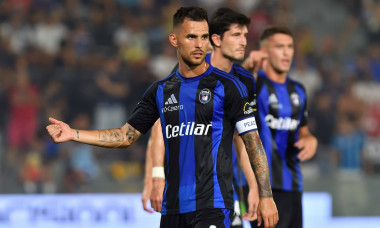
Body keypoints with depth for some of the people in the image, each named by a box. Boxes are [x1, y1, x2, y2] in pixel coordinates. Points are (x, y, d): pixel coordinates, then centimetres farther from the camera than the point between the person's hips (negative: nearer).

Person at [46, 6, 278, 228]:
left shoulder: (227, 86, -3)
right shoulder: (161, 91, 11)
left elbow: (253, 142, -4)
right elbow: (126, 136, 16)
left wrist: (266, 197, -11)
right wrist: (73, 134, 7)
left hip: (212, 207, -5)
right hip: (173, 208, 5)